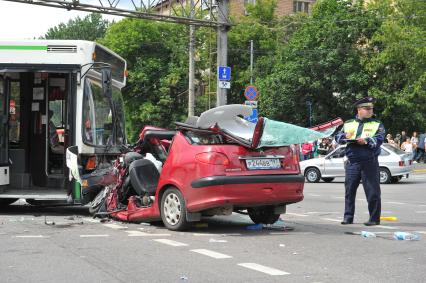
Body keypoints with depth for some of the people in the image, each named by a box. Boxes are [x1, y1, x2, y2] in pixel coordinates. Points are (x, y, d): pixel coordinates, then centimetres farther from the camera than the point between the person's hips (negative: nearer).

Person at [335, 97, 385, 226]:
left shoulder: (377, 124, 8)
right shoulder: (348, 124, 16)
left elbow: (379, 139, -6)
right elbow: (338, 137, 11)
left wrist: (366, 141, -20)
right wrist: (345, 137, -9)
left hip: (369, 162, -3)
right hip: (352, 162, 3)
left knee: (373, 192, -2)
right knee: (349, 191, 6)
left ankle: (374, 218, 6)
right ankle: (348, 217, 14)